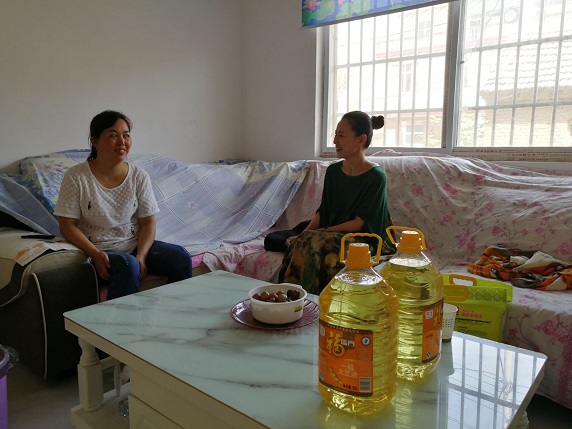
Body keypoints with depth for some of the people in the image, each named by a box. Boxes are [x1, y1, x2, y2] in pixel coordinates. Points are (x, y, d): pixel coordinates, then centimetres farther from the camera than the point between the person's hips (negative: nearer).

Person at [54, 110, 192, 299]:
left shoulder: (139, 176, 1)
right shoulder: (76, 177, -7)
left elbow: (148, 222, 1)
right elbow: (67, 225, -6)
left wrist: (141, 256, -15)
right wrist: (95, 254, -20)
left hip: (136, 244, 4)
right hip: (100, 250, -3)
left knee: (181, 257, -19)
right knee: (127, 266, -35)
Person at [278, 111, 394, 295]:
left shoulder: (376, 177, -11)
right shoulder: (333, 171, 8)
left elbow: (359, 224, -14)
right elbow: (322, 211, 10)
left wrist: (324, 231, -17)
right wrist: (302, 234, -6)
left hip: (365, 242, -5)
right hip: (332, 236, 5)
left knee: (313, 243, -31)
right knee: (299, 243, -26)